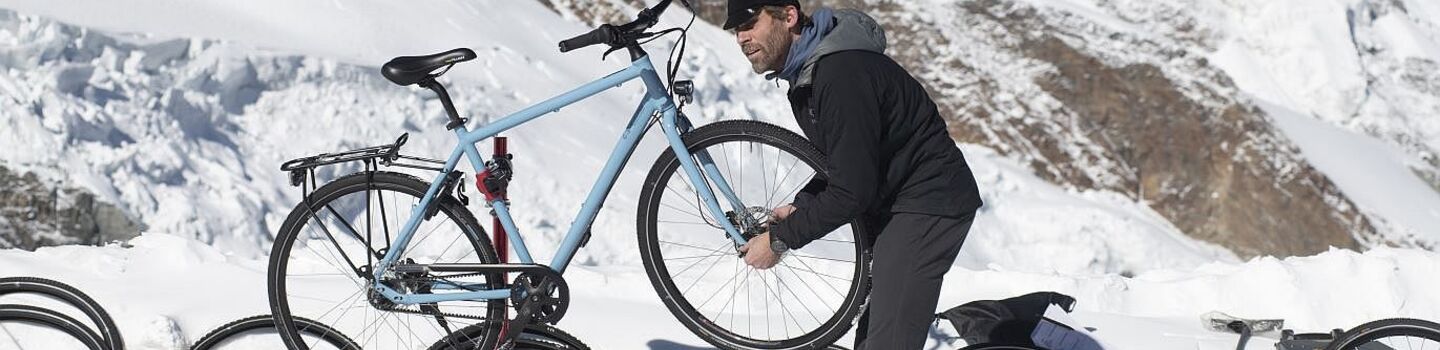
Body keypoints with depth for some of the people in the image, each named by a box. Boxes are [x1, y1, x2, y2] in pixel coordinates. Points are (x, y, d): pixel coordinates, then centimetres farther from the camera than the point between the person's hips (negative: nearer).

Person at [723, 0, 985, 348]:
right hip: (892, 202, 11)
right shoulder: (804, 72, 7)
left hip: (930, 203, -11)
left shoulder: (842, 73, -26)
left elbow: (852, 192, -27)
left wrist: (779, 240, -18)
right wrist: (800, 207, 2)